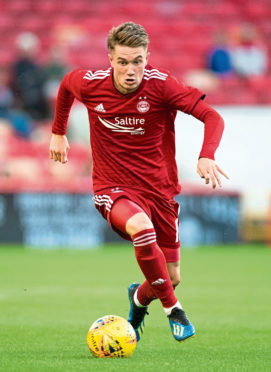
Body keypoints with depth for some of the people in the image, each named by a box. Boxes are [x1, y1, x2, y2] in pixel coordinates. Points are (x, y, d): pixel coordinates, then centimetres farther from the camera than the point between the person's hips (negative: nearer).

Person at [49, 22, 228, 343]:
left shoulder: (161, 85, -16)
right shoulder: (90, 84, -11)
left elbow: (212, 117, -20)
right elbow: (66, 85, 14)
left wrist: (207, 157, -37)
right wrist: (58, 133, 23)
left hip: (159, 189, 2)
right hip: (113, 190, -1)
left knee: (171, 276, 6)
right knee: (141, 228, -36)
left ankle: (140, 298, 44)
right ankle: (172, 308, -18)